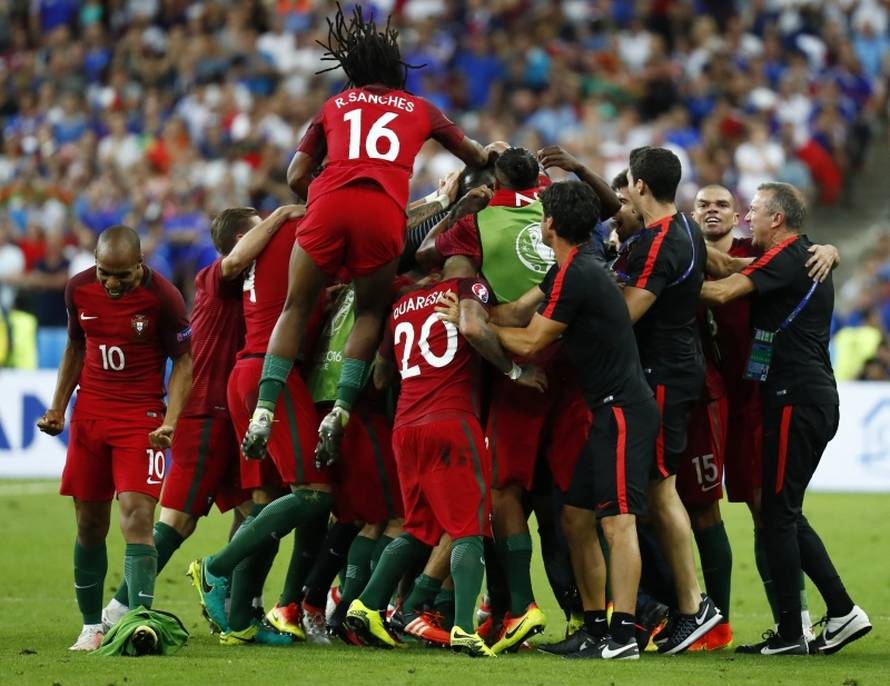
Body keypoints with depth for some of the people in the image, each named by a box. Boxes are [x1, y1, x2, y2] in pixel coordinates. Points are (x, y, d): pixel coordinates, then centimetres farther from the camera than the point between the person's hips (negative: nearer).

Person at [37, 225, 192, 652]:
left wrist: (170, 421, -15)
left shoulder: (162, 297, -13)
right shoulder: (79, 289, 0)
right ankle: (92, 626, 16)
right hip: (89, 416, 4)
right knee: (89, 525, 6)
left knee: (137, 519, -16)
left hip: (141, 416, -4)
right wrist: (57, 408, 10)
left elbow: (183, 360, -4)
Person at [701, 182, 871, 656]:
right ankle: (841, 612, 12)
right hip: (815, 399, 10)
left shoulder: (786, 257, -11)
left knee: (778, 513, -5)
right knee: (785, 513, 14)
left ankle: (789, 634, -3)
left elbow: (724, 293, -20)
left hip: (795, 399, -10)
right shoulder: (808, 257, 18)